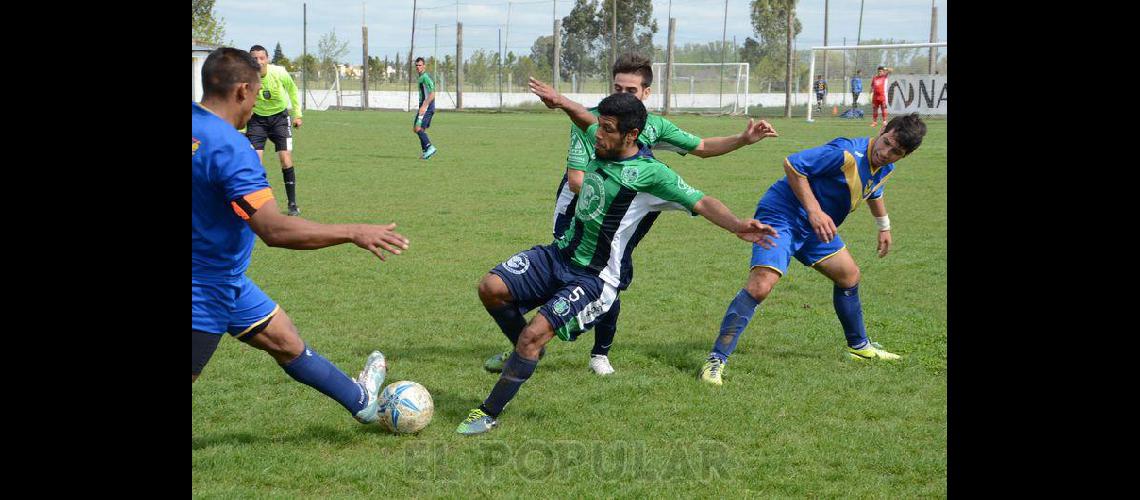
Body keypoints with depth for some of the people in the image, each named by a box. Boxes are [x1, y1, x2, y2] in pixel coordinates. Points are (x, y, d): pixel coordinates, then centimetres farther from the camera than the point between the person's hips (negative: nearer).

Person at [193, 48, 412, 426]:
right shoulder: (229, 148, -28)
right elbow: (273, 229, -33)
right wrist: (353, 233, -28)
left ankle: (360, 400, 36)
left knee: (285, 339, 21)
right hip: (204, 295, -10)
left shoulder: (198, 123, -1)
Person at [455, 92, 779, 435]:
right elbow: (587, 121, 27)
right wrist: (561, 102, 18)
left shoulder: (651, 174, -19)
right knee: (491, 288, -9)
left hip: (594, 279, -7)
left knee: (534, 334, -20)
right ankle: (525, 352, 19)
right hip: (560, 253, 7)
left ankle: (489, 414, -4)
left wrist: (736, 225, -41)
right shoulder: (602, 145, 3)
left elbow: (700, 202, -26)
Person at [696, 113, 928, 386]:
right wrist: (814, 211, -28)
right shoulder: (848, 153, -26)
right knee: (760, 285, -26)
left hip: (815, 227, 10)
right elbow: (792, 164, -24)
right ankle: (716, 360, -23)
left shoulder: (884, 168, 4)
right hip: (781, 216, -10)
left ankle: (859, 346, 43)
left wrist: (884, 226, 41)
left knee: (849, 276, 21)